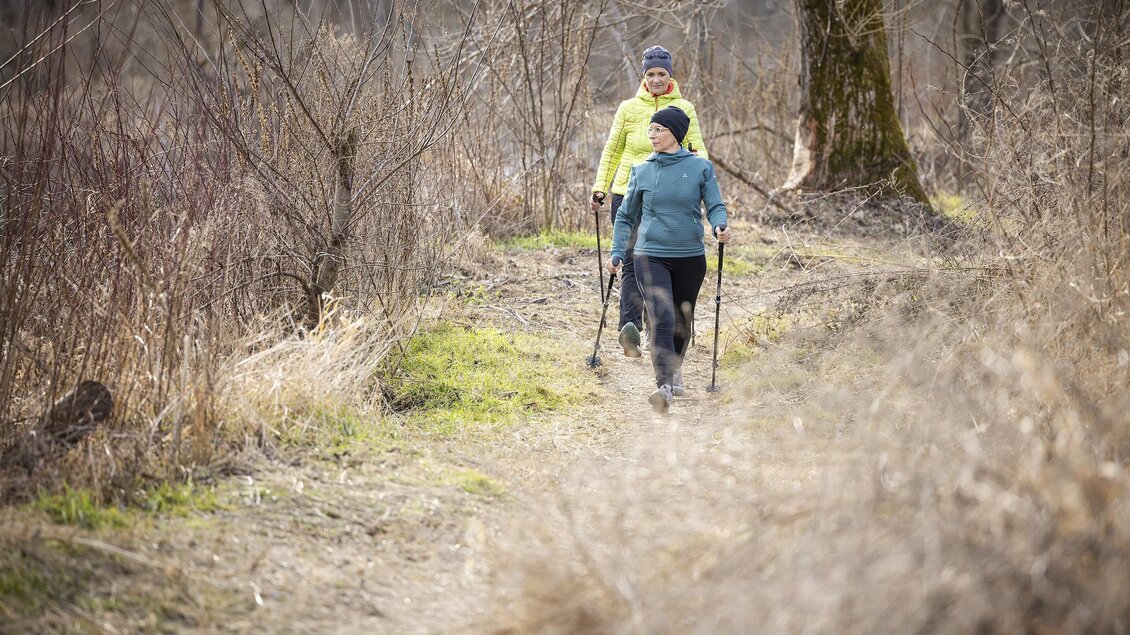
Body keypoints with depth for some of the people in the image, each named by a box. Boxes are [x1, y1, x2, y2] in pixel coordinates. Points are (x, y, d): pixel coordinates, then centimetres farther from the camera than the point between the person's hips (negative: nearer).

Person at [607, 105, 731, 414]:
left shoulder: (701, 167, 0)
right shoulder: (641, 172, 5)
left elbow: (715, 206, -1)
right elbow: (626, 216, 13)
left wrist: (719, 226, -23)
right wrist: (618, 252, 4)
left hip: (690, 257, 1)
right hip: (651, 257, -1)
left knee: (682, 320, 16)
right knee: (662, 319, -18)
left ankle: (675, 370, 42)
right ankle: (664, 386, -26)